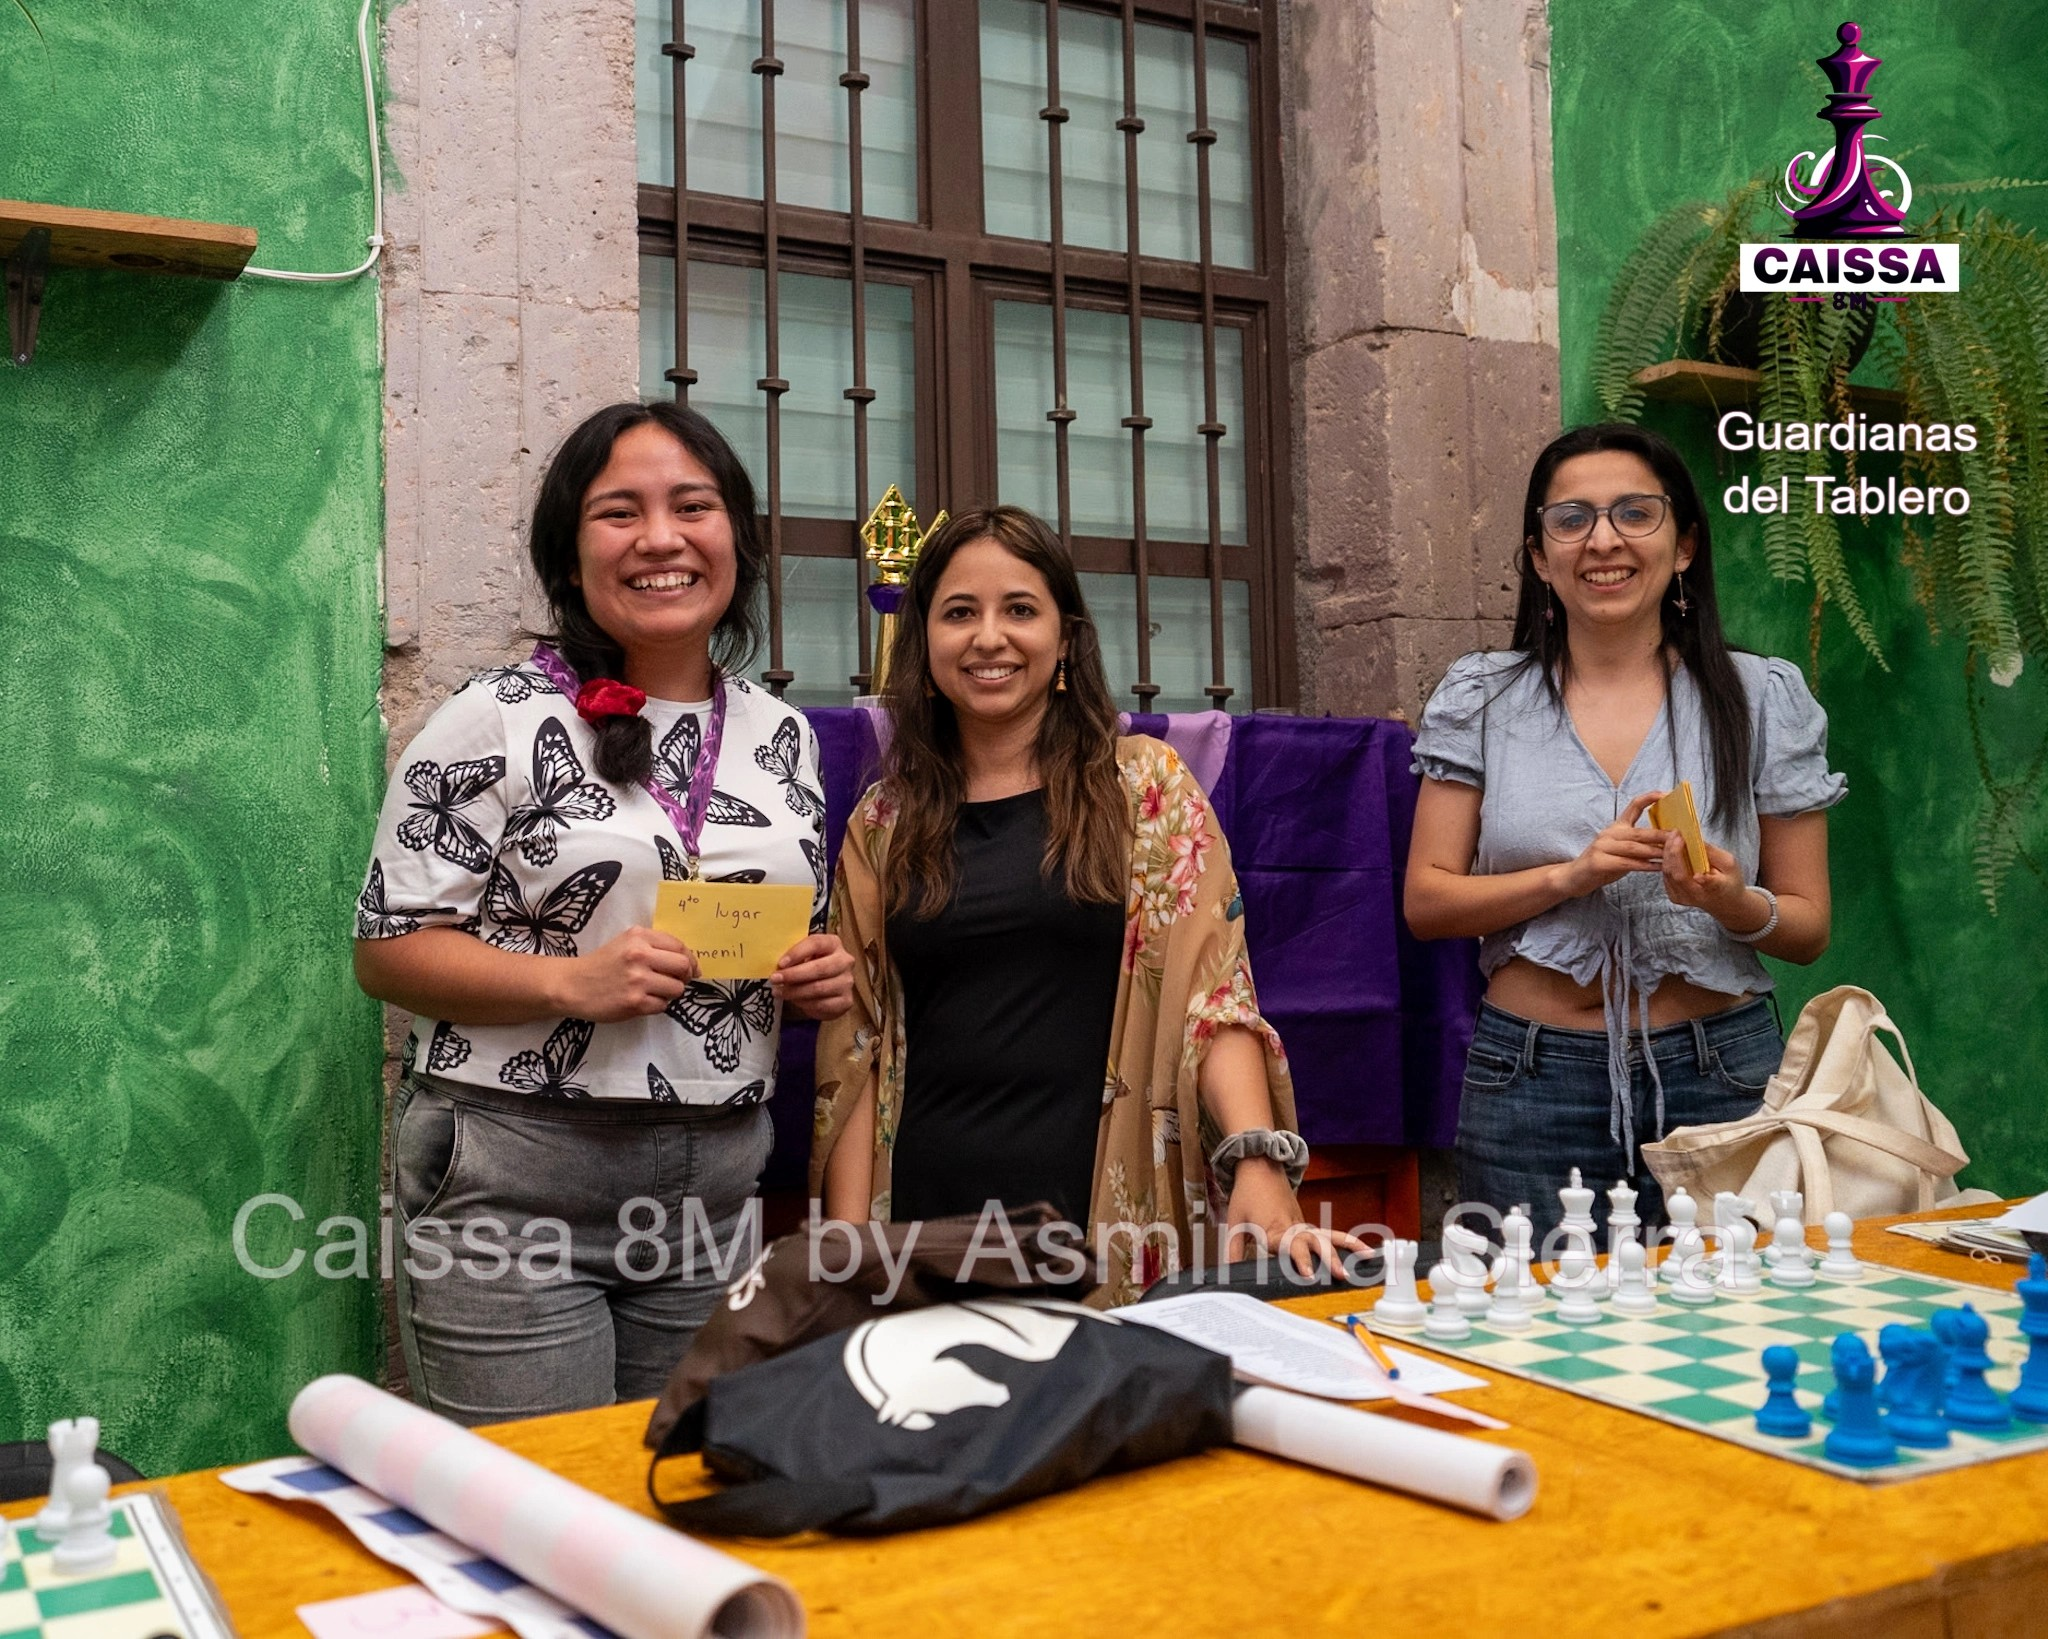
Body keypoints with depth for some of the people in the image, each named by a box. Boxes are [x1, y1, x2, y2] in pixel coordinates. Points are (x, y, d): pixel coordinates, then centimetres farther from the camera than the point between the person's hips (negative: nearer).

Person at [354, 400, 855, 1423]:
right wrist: (570, 981, -20)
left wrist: (822, 977, -3)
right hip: (515, 1178, -4)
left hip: (717, 1187, 5)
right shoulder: (502, 719, -5)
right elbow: (388, 948, -6)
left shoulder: (781, 735, 10)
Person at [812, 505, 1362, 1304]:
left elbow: (1215, 993, -7)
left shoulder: (1145, 786, 1)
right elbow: (855, 1047, 6)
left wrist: (1260, 1162, -22)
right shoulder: (882, 825, 7)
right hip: (926, 1216, 2)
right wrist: (847, 1245, -1)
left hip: (1109, 1213, -2)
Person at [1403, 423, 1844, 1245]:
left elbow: (1808, 927, 6)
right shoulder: (1483, 699, 5)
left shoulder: (1762, 698, 4)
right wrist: (1571, 875, -14)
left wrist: (1736, 904, -16)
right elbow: (1426, 902, 0)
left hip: (1719, 1075, 0)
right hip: (1533, 1079, 0)